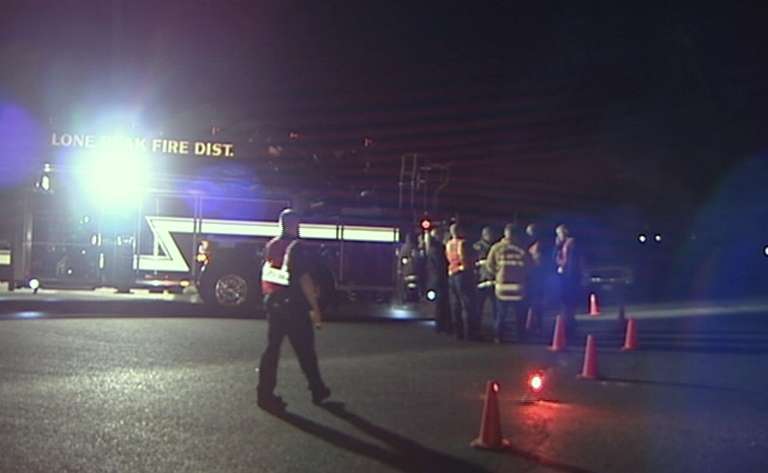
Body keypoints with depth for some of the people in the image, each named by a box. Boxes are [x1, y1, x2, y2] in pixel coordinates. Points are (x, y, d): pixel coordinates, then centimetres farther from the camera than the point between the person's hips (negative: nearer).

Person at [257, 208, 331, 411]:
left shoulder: (271, 246, 6)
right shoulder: (296, 247, -15)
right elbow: (304, 280, -18)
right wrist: (315, 308, -16)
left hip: (273, 303, 6)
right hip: (293, 305, -6)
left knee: (272, 348, 8)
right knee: (305, 350, 7)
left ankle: (265, 394, 6)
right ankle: (318, 391, 20)